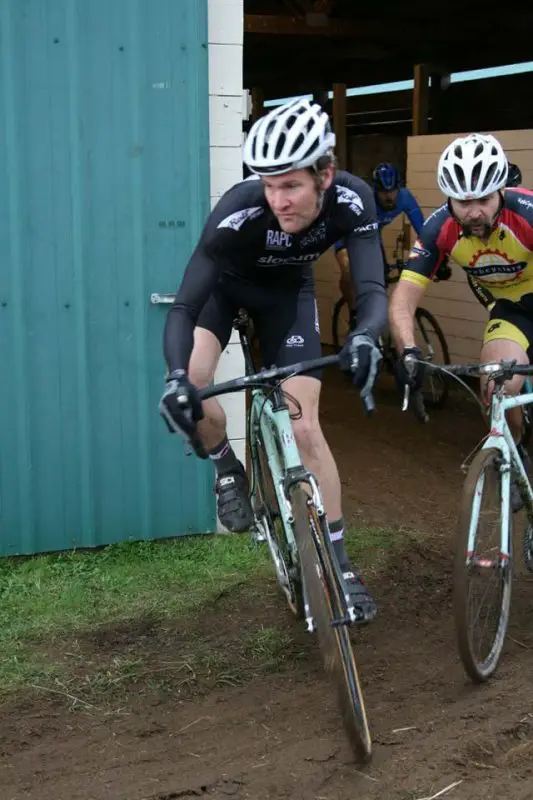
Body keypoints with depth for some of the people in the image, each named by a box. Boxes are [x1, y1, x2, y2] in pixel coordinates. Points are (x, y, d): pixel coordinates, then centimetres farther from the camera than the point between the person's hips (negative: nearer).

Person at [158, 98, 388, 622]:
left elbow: (372, 290, -36)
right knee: (186, 388, -28)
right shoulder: (238, 212, -38)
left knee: (304, 428, -7)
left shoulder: (352, 200, -31)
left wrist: (364, 337, -60)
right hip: (225, 282, -1)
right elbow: (183, 306, -38)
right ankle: (227, 469, 6)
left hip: (287, 290, 1)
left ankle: (340, 565, 5)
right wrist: (177, 375, -56)